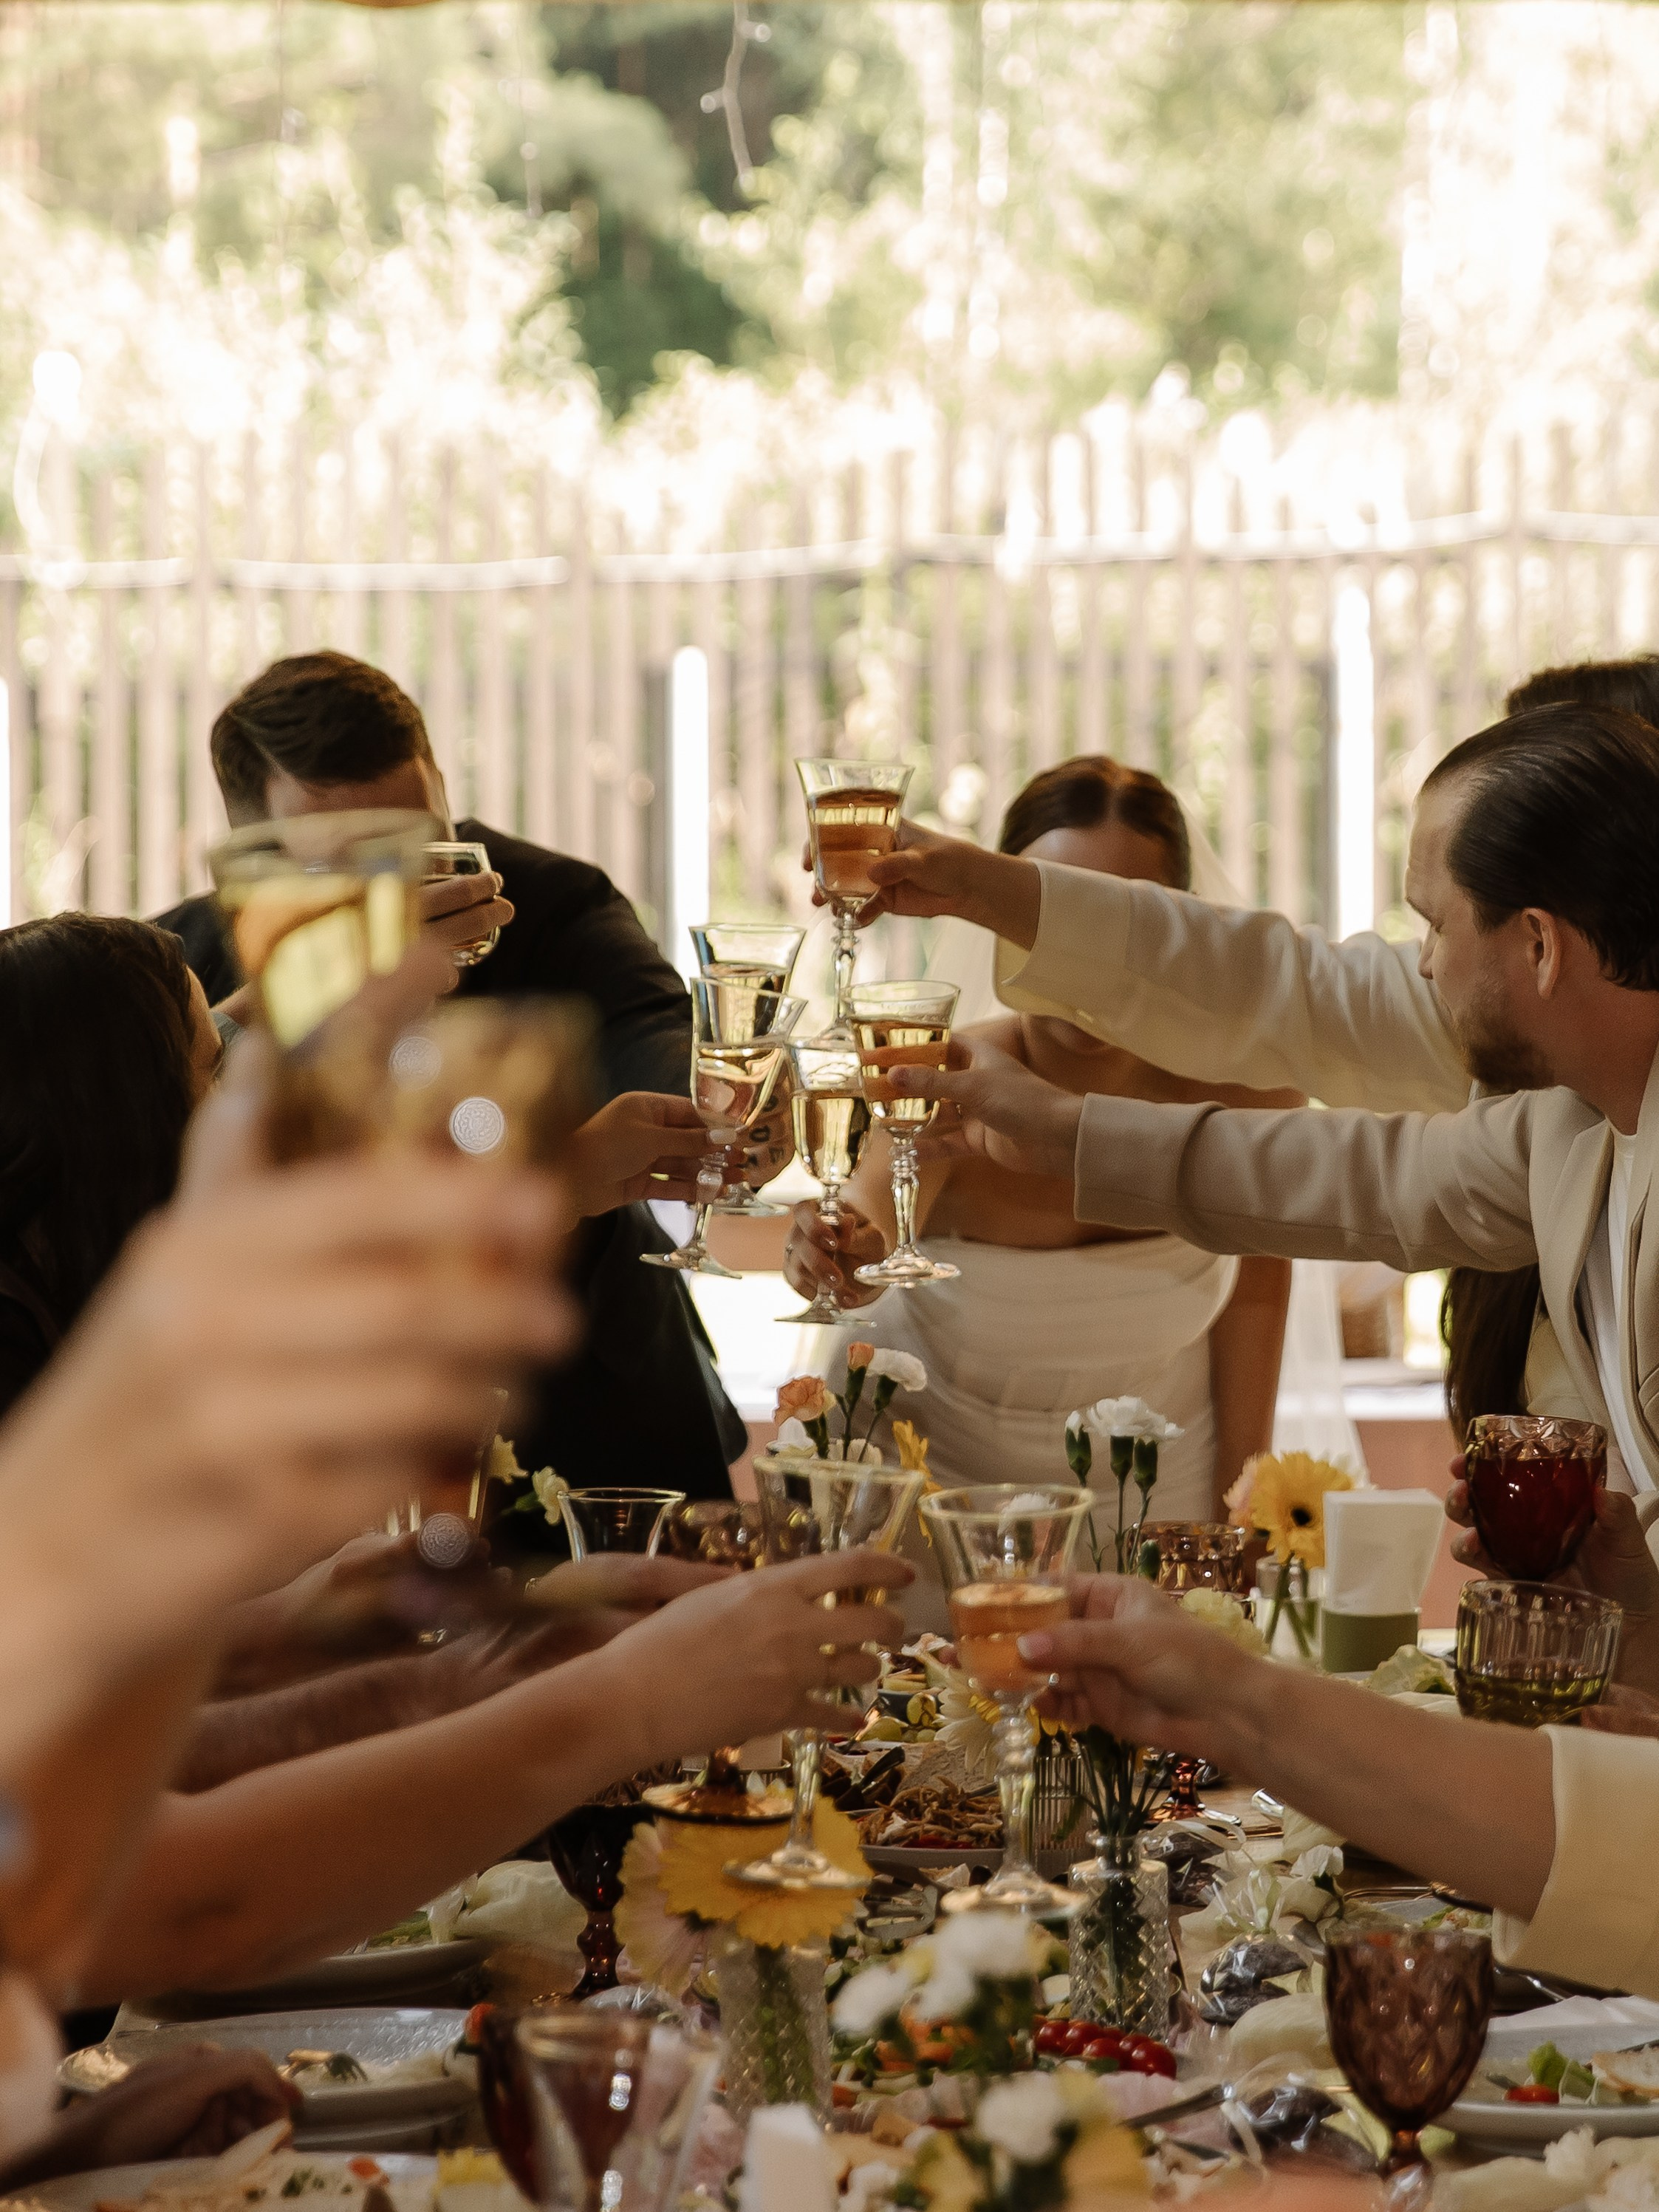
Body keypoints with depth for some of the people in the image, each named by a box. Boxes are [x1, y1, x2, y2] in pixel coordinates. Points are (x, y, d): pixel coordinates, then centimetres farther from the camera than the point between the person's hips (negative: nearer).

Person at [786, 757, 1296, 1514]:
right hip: (934, 1472, -2)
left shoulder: (1245, 1083, -17)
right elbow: (880, 1199, -43)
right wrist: (849, 1252, -65)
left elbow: (1256, 1281, 0)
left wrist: (1241, 1509, 2)